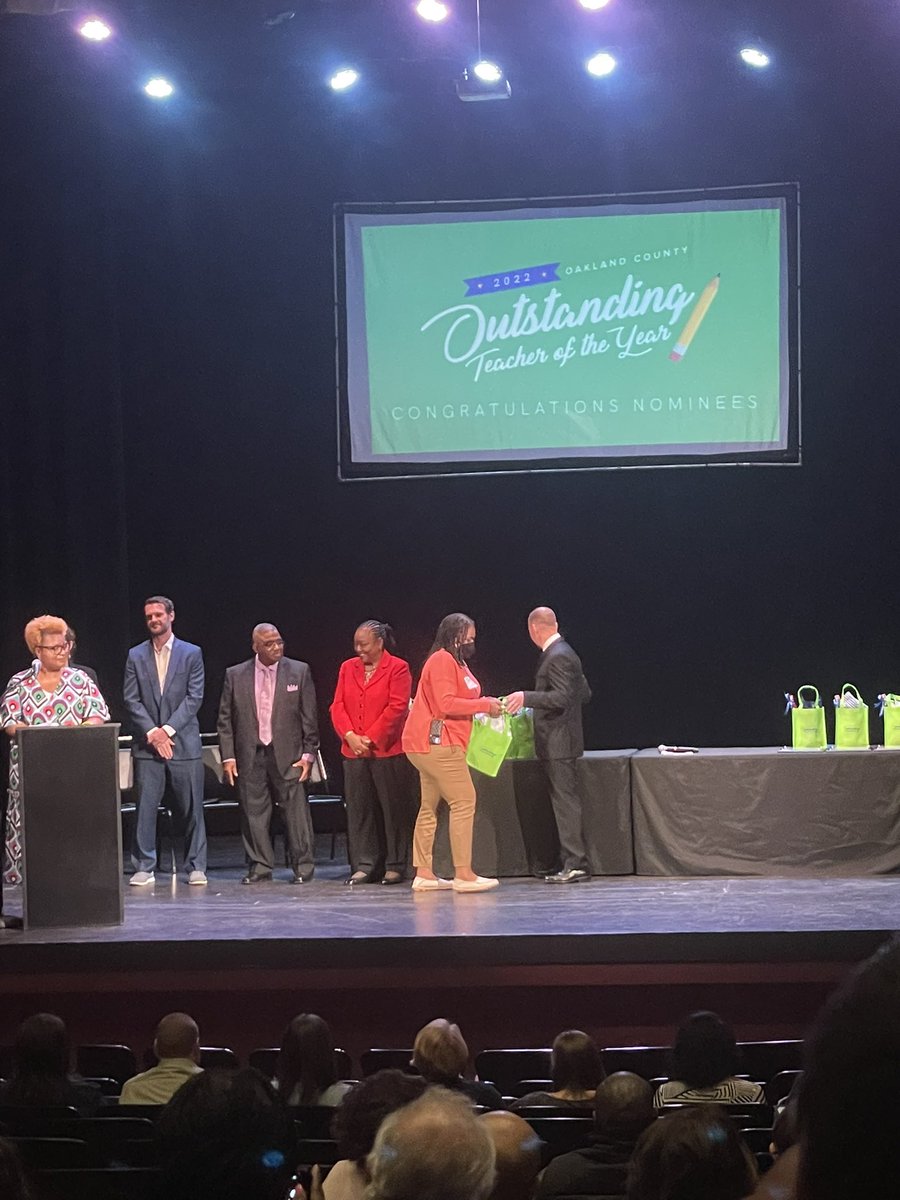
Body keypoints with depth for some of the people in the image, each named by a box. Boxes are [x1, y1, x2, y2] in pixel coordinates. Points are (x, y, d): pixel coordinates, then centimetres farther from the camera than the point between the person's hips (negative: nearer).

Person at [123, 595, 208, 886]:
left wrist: (168, 729, -11)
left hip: (183, 742, -1)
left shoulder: (191, 654, 5)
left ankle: (196, 867, 8)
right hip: (147, 743, 1)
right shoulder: (136, 656, 8)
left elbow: (194, 698, -2)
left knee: (192, 807, 1)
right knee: (145, 807, -2)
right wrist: (152, 732, -9)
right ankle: (144, 867, 3)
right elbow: (131, 700, 3)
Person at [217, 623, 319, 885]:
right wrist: (228, 757, 0)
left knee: (296, 812, -2)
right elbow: (225, 720, 6)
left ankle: (302, 867, 5)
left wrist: (308, 754, -2)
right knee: (253, 813, 4)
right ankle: (259, 867, 13)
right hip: (250, 756, 1)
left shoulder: (299, 671, 4)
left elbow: (309, 717, 3)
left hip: (287, 755, -1)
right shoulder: (235, 675, 6)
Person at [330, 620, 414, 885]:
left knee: (393, 809, 0)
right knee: (359, 810, 5)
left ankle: (395, 866, 8)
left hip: (387, 750, -5)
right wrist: (350, 736, -8)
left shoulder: (398, 668, -3)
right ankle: (364, 866, 9)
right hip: (353, 751, 5)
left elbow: (397, 708, -10)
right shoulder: (348, 668, 13)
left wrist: (371, 739, -13)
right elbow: (338, 705, 8)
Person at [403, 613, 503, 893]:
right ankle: (463, 874, -12)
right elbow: (446, 704, -20)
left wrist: (485, 705, 5)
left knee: (430, 807, 10)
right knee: (463, 801, -11)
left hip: (438, 745, 11)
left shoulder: (454, 662, 21)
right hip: (438, 743, -11)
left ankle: (424, 874, 13)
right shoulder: (442, 661, -13)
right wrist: (484, 705, -15)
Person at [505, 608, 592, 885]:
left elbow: (562, 696, -24)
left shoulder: (557, 657, -16)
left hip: (558, 743, -10)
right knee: (565, 801, 11)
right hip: (558, 742, 10)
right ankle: (573, 862, 14)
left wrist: (527, 697, -30)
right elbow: (584, 694, 21)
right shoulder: (562, 652, 16)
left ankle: (576, 864, -9)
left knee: (566, 800, -9)